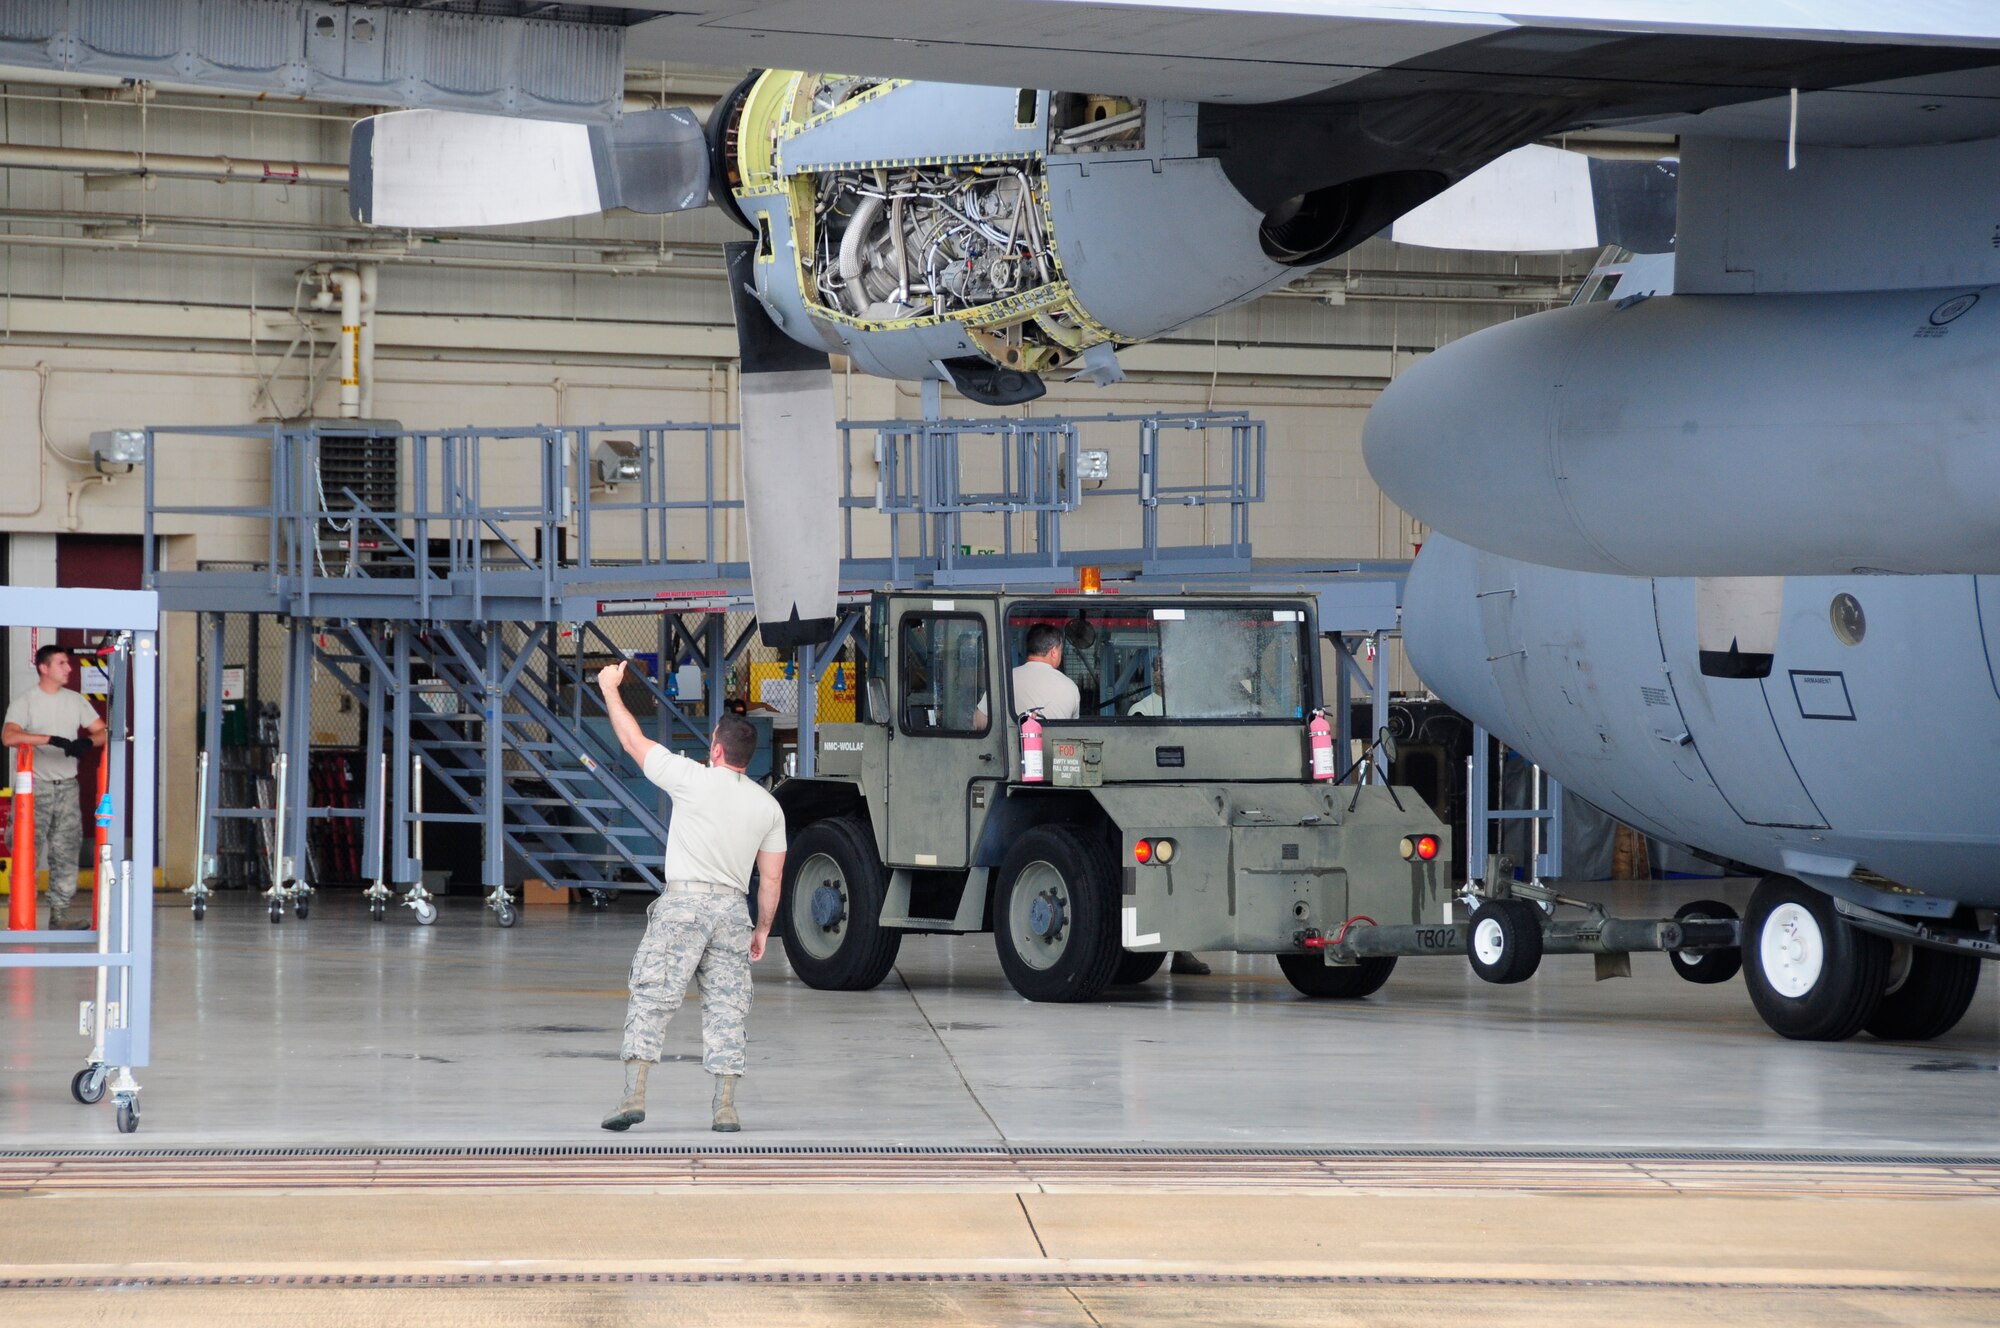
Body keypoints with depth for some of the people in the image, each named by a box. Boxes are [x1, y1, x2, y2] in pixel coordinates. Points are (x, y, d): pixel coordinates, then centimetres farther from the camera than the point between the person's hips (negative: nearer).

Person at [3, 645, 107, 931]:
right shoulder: (25, 703, -6)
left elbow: (101, 732, 9)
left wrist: (87, 742, -15)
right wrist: (53, 740, -30)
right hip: (37, 787, -5)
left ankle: (60, 914, 9)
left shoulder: (75, 701, 11)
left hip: (67, 787, 5)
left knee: (66, 851, 4)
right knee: (29, 849, -6)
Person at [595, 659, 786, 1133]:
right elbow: (772, 877, 11)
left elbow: (633, 741, 8)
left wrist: (610, 689, 21)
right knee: (726, 1009, 5)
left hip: (684, 902, -4)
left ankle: (634, 1094, -12)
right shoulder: (768, 806, 10)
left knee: (651, 998, -3)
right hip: (733, 908, 4)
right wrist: (763, 929, 22)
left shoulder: (692, 779, -2)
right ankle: (726, 1106, -1)